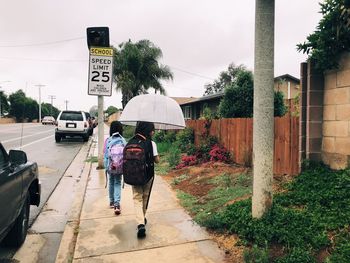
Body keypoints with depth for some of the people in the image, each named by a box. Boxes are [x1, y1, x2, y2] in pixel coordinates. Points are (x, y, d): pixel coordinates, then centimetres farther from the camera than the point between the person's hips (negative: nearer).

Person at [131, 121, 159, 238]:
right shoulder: (151, 143, -13)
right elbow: (156, 160, -8)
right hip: (148, 175, -1)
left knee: (137, 198, 5)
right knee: (145, 197, 19)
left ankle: (140, 224, -10)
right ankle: (143, 218, 36)